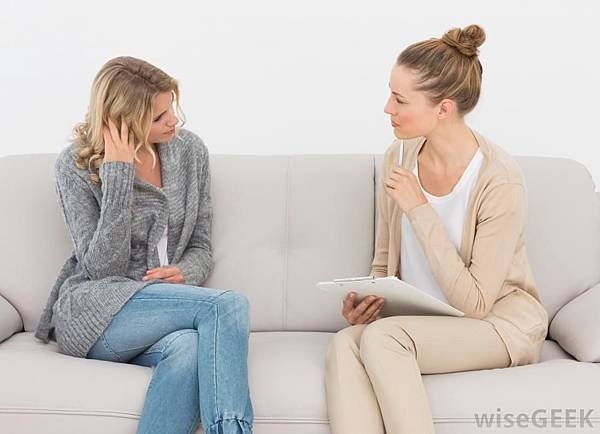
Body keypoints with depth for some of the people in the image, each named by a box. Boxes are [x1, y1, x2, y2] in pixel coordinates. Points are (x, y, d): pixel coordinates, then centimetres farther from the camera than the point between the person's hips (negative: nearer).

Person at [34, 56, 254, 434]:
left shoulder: (189, 149, 4)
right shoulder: (75, 165, -6)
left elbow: (201, 246, 11)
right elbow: (104, 267, -15)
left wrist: (186, 273, -14)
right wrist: (118, 171, -20)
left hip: (163, 310, 3)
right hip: (93, 314, -3)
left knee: (191, 348, -36)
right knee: (229, 305, -29)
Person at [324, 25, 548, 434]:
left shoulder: (500, 181, -20)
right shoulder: (399, 157, -2)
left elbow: (474, 303, -20)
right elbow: (385, 260, 10)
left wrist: (420, 211, -24)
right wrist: (368, 300, -12)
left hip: (501, 321, -5)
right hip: (425, 322, 5)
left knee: (381, 337, -32)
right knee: (344, 344, -27)